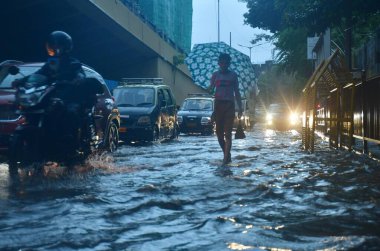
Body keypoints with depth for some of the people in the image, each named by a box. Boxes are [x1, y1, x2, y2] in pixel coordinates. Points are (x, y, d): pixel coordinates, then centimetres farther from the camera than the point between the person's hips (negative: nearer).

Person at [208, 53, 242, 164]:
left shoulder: (233, 75, 9)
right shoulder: (215, 74, 9)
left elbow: (236, 92, 11)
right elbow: (210, 89, -1)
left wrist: (240, 107, 6)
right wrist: (211, 87, -24)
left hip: (229, 105, -1)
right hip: (218, 104, 1)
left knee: (228, 133, -7)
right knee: (219, 132, 4)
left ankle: (226, 156, -11)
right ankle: (226, 154, 20)